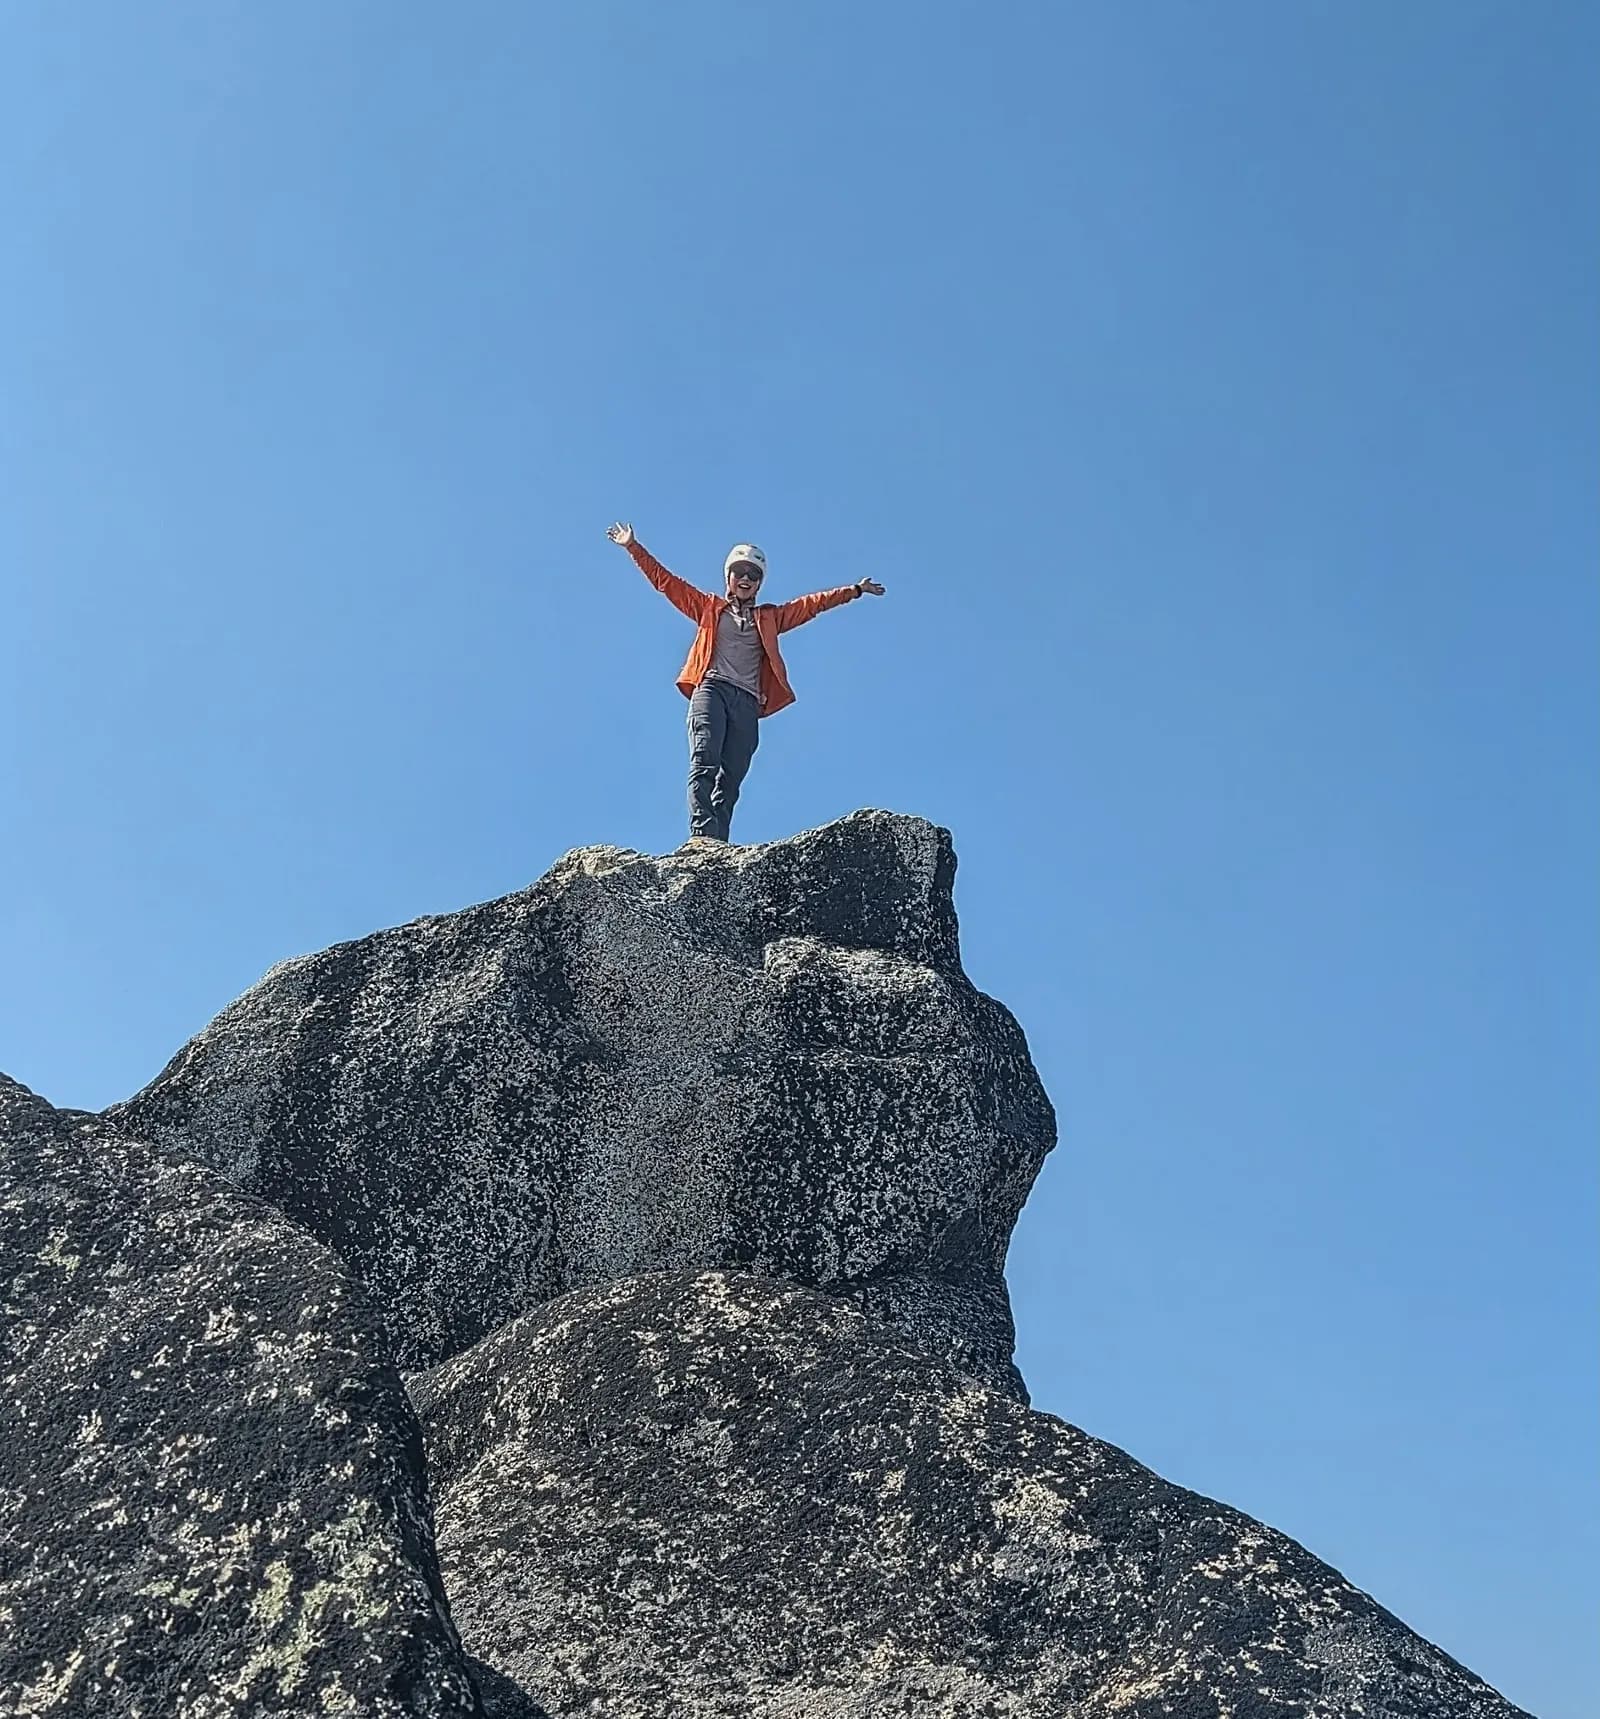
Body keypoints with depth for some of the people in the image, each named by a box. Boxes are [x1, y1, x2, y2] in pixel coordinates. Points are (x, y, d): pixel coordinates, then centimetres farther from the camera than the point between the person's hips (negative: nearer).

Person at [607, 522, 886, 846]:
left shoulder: (769, 618, 29)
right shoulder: (709, 607, 24)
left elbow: (812, 603, 26)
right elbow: (665, 581, 21)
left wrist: (855, 590, 22)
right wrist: (633, 547, 15)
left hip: (747, 701, 2)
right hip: (712, 689, -2)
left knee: (731, 778, -8)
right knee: (704, 762, -23)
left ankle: (718, 845, -17)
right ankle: (701, 834, -36)